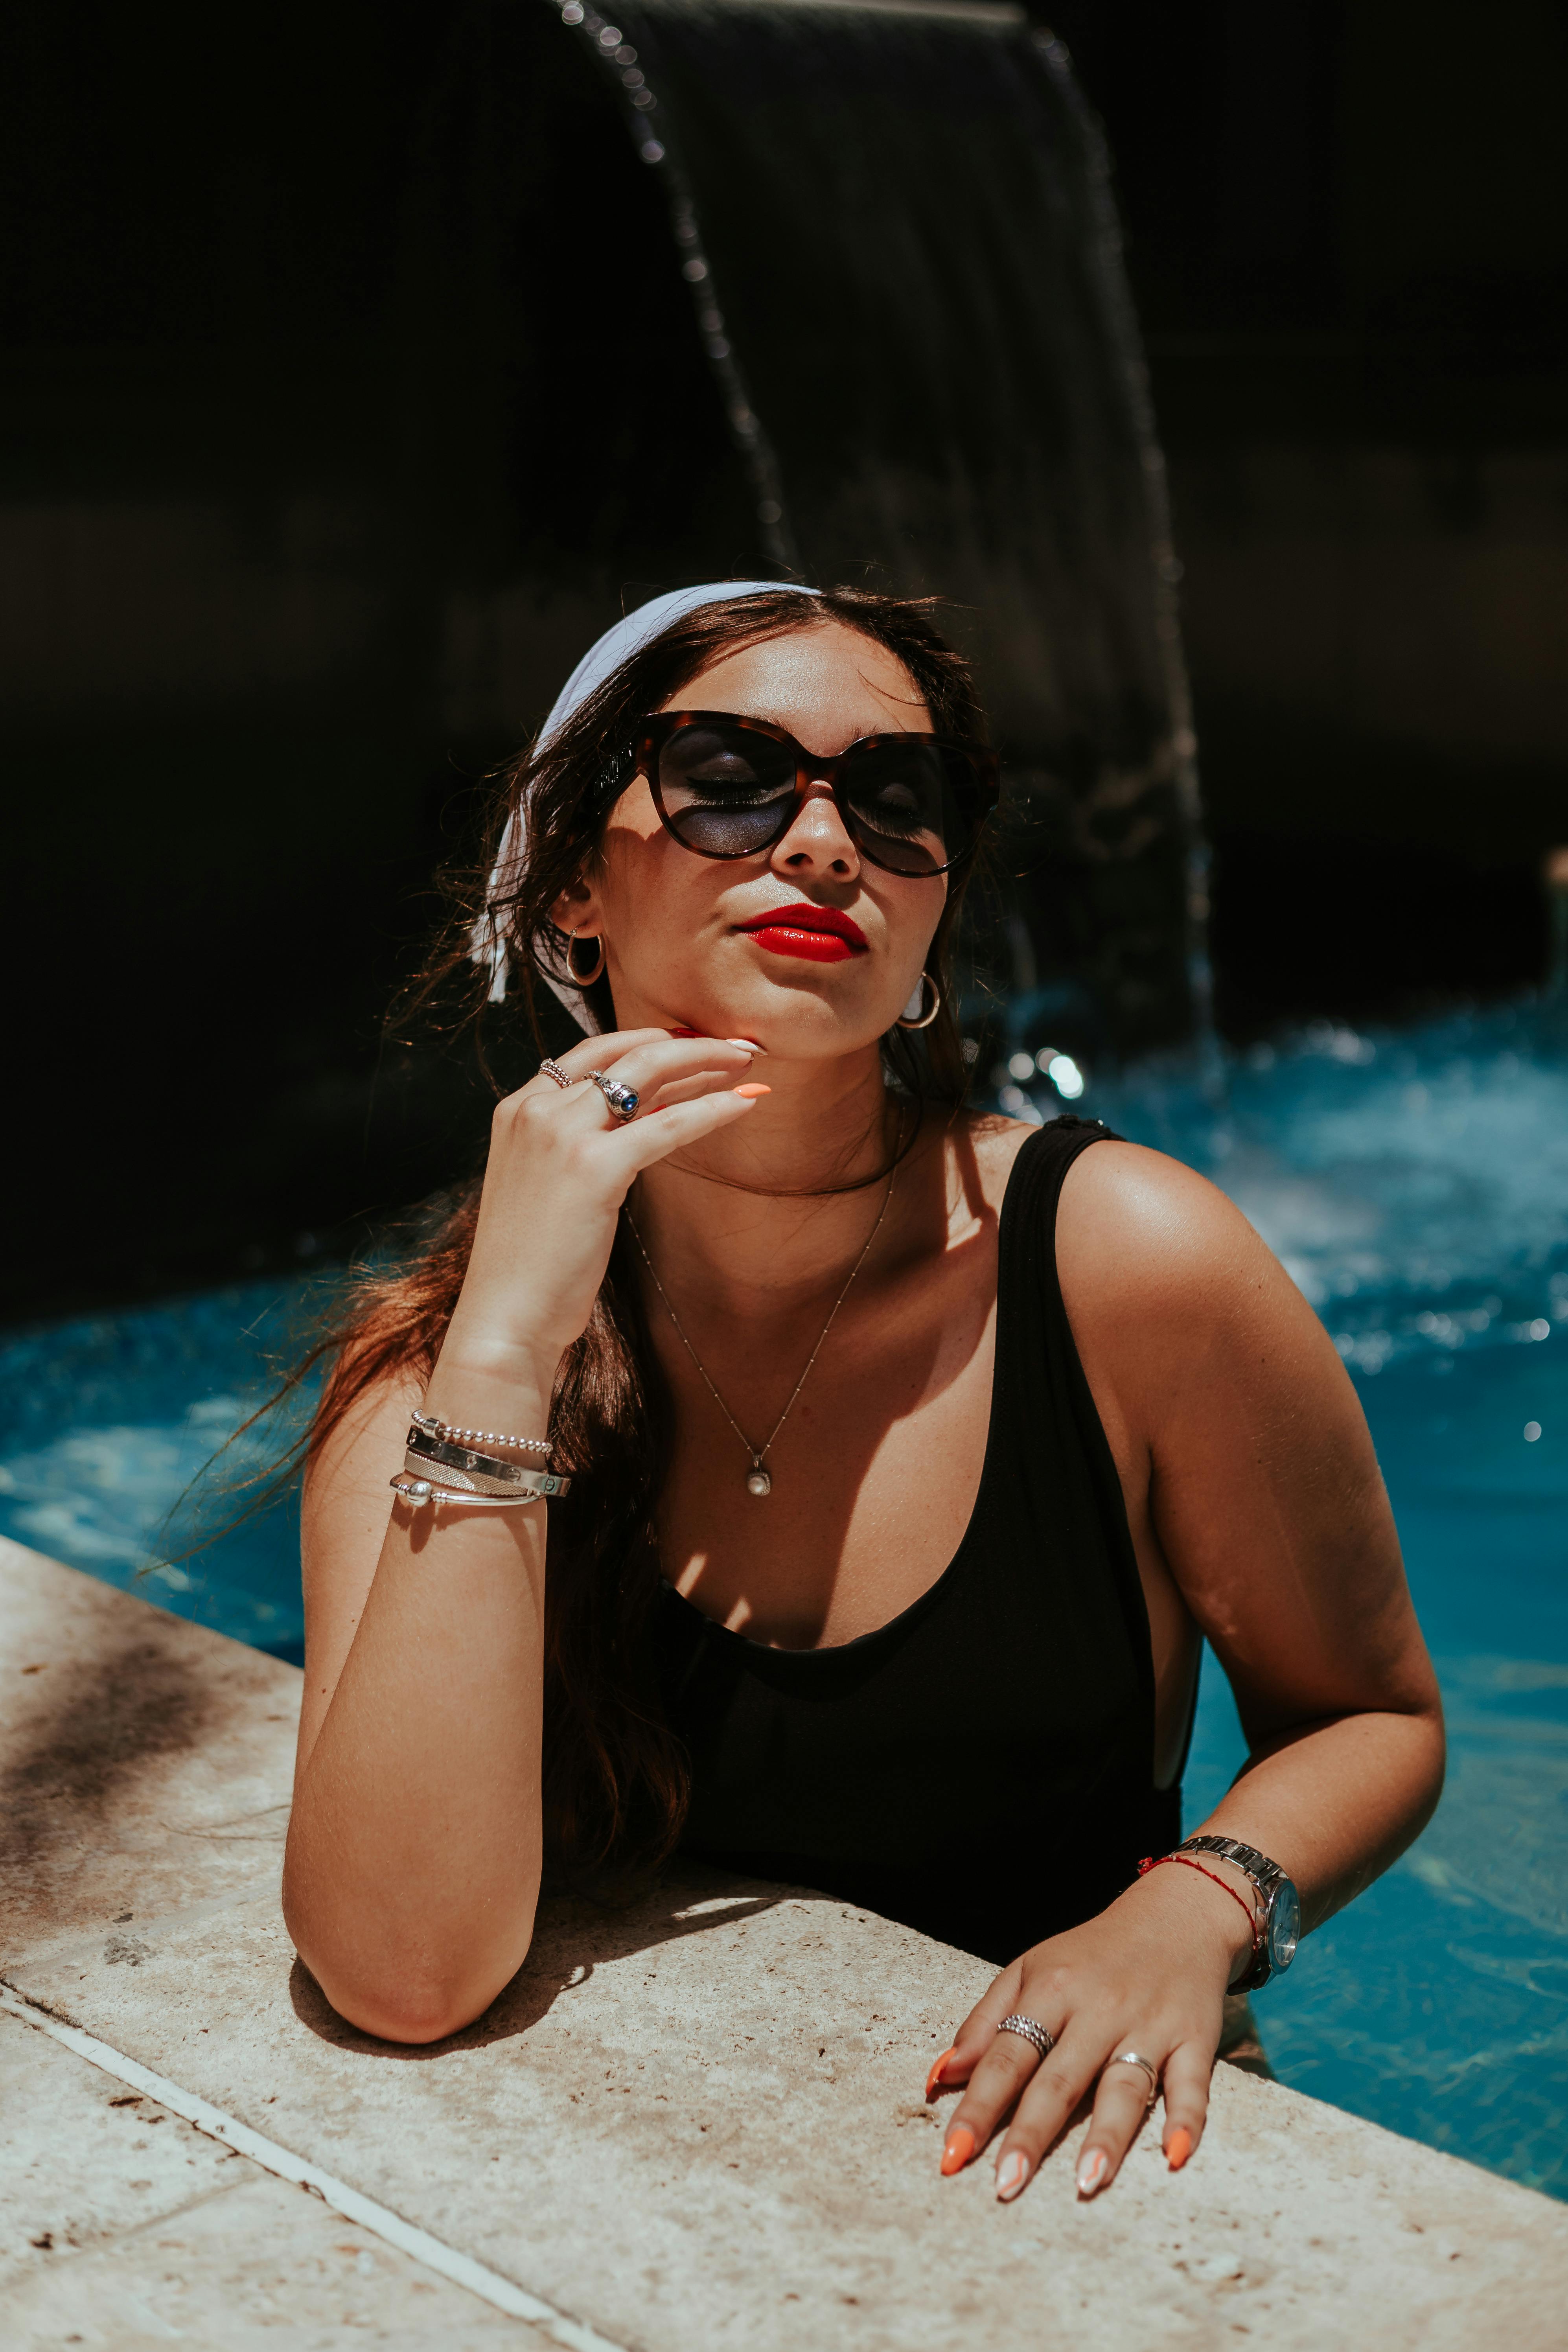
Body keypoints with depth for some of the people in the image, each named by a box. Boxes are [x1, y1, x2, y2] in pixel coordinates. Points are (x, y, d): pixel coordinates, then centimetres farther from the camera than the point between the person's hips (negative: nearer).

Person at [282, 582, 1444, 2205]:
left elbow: (1376, 1720, 3)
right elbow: (403, 1970, -22)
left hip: (1044, 2151, 2)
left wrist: (1194, 1910, -18)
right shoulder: (443, 1363, -8)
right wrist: (505, 1343, -23)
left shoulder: (1126, 1262, -12)